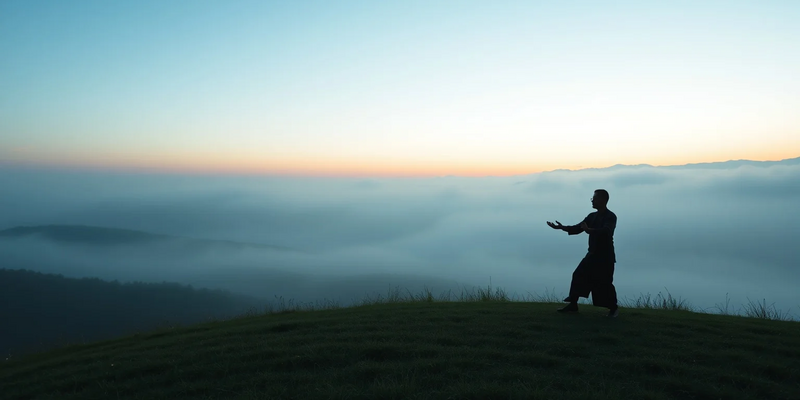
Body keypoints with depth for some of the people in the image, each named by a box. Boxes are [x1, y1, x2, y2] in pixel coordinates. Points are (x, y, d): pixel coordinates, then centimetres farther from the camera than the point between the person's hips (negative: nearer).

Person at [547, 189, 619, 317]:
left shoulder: (611, 217, -12)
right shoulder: (592, 216, 10)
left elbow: (606, 231, -30)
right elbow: (578, 228, 9)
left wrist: (589, 230, -42)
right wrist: (562, 227, -3)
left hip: (605, 256, -7)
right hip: (593, 254, 7)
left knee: (604, 283, -4)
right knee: (579, 275, 1)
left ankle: (614, 308, 16)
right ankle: (573, 304, 8)